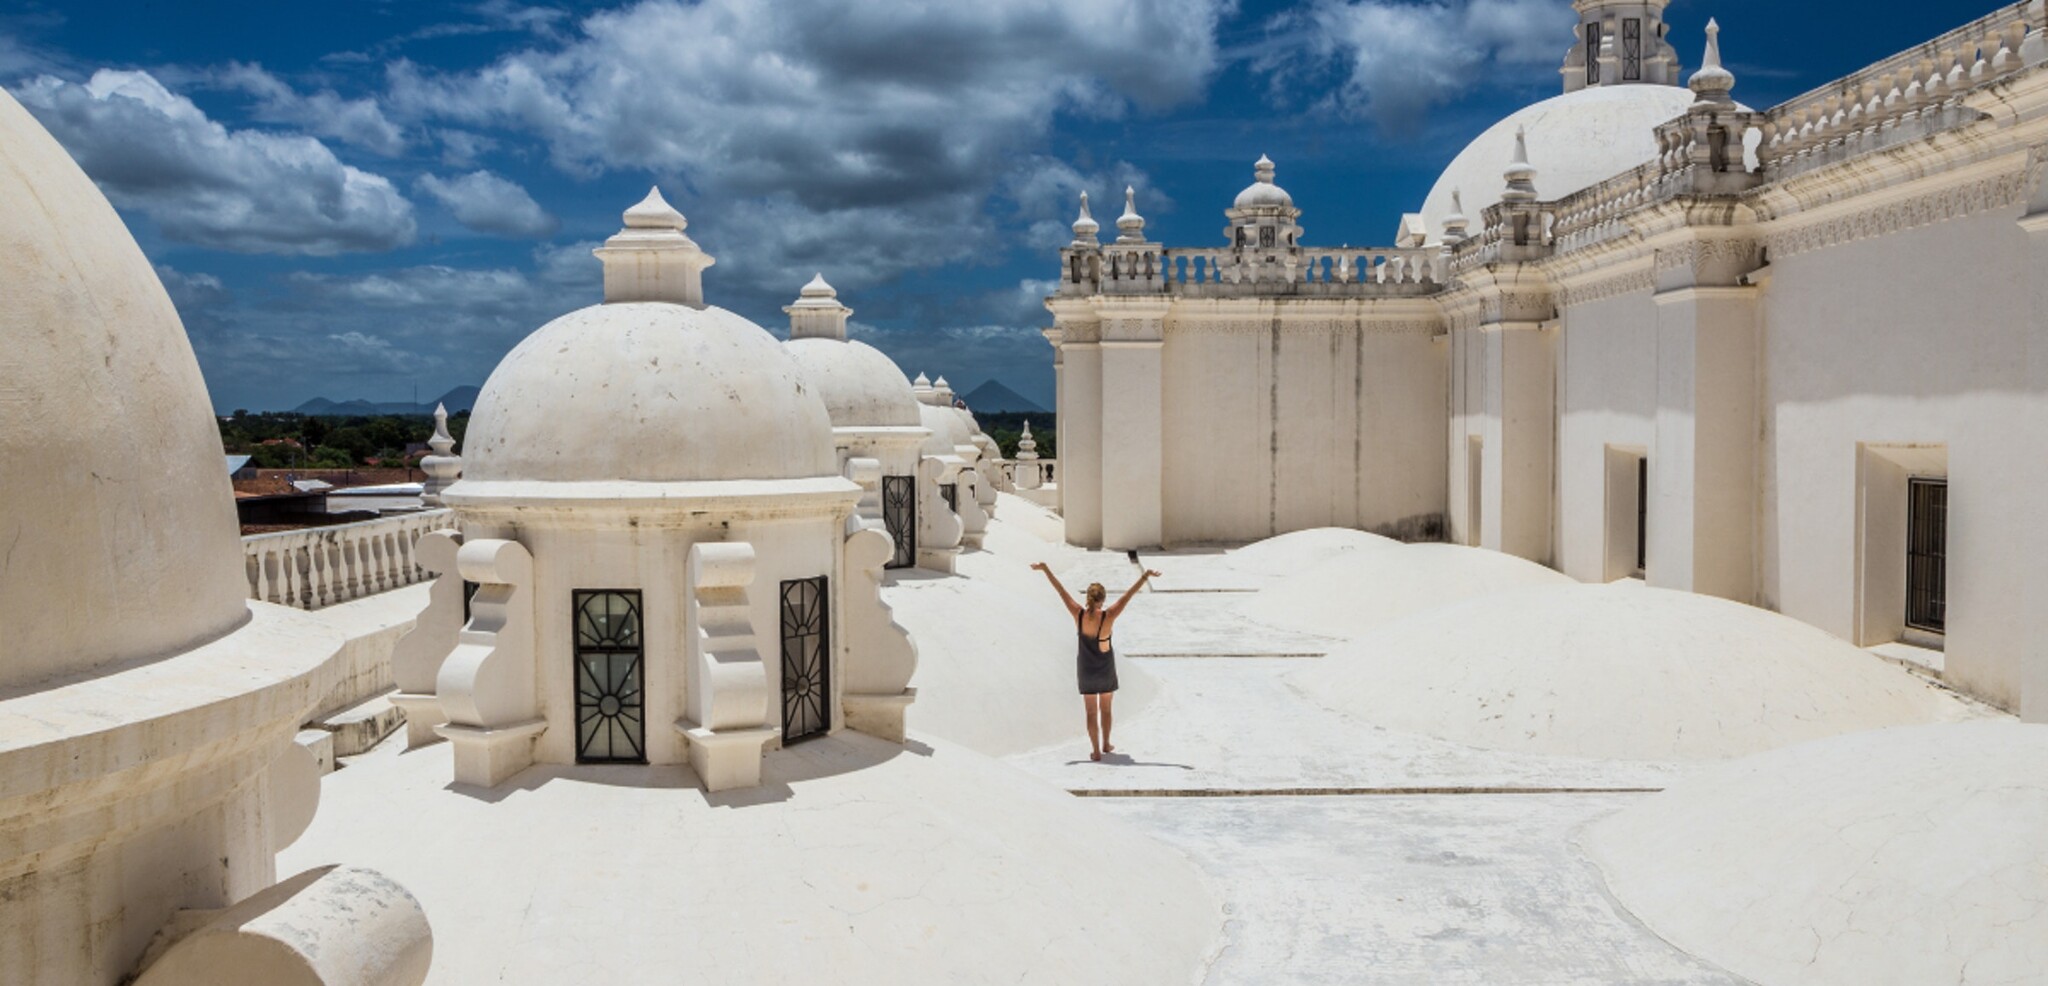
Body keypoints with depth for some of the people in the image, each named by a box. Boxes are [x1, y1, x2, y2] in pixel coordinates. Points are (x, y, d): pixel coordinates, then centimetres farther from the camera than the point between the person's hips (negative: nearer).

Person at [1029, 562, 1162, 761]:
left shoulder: (1078, 614, -19)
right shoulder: (1108, 617, -24)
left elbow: (1060, 590, -14)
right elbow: (1128, 595, -24)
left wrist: (1045, 569, -9)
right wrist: (1145, 576, -23)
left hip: (1086, 669, 1)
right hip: (1106, 670, -1)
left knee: (1091, 711, 11)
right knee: (1106, 709, 20)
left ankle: (1096, 750, 10)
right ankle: (1106, 744, 34)